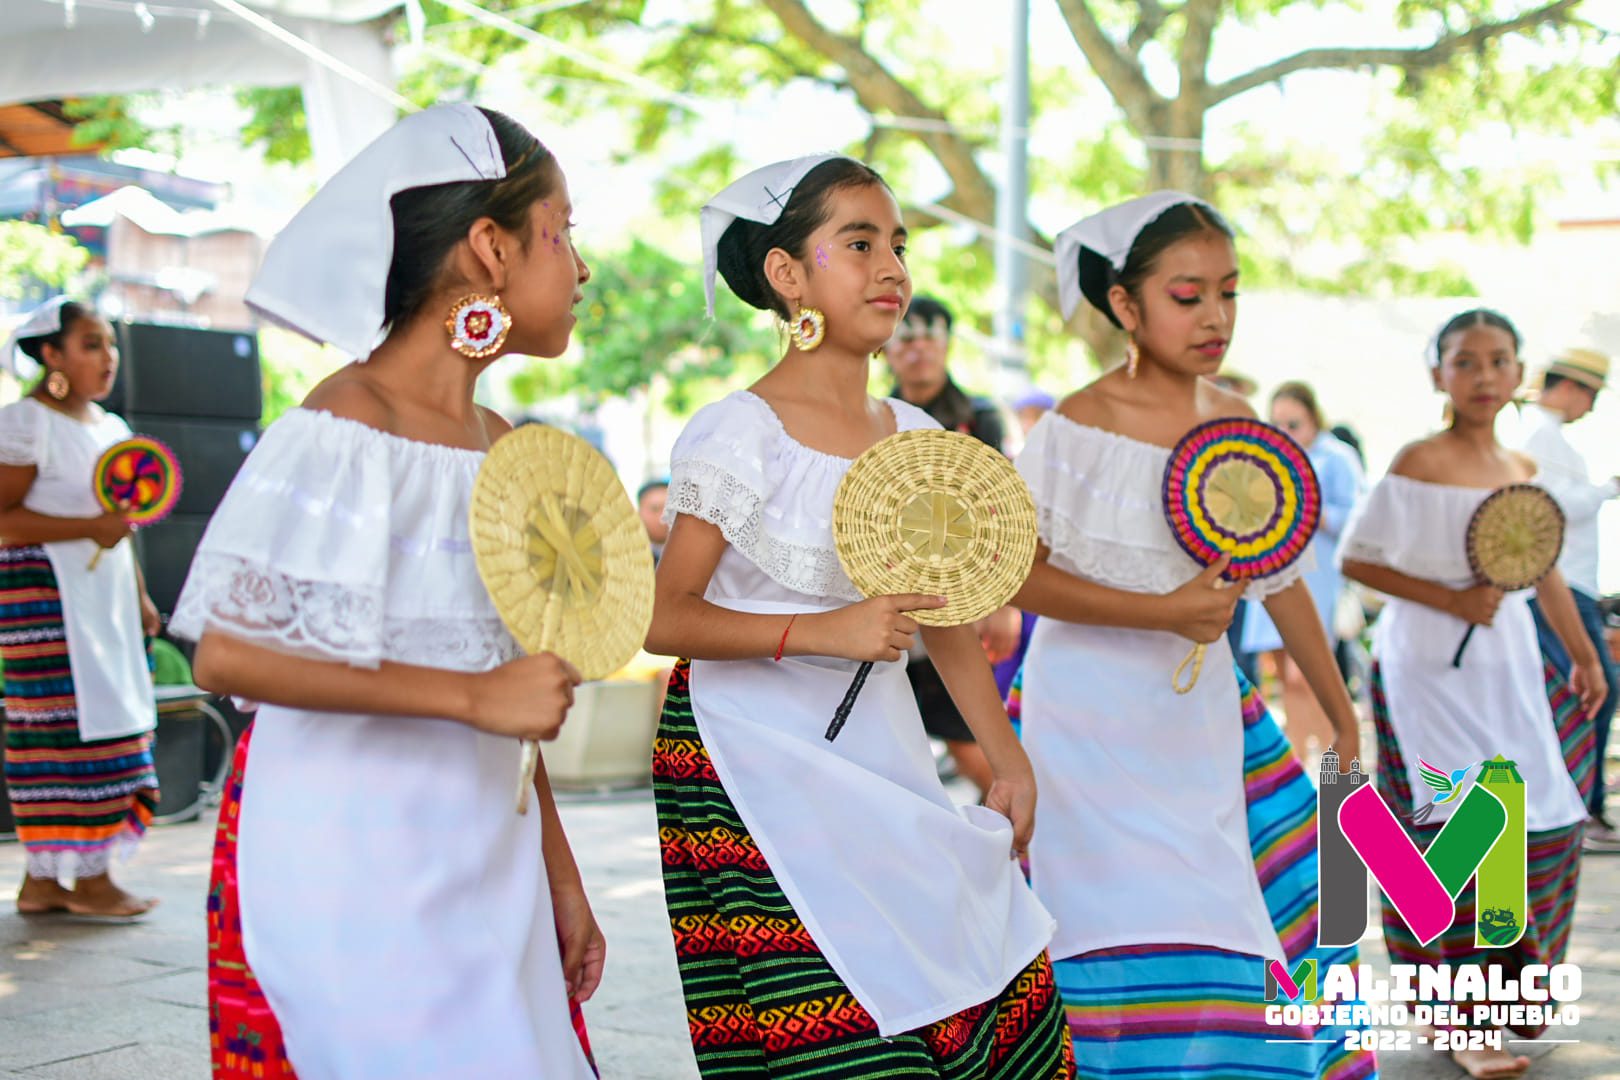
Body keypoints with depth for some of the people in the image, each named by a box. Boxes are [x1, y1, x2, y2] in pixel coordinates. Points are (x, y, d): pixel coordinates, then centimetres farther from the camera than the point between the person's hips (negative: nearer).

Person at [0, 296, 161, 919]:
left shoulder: (109, 427, 18)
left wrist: (140, 597, 22)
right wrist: (90, 527, -21)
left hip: (102, 596, 9)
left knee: (107, 723, 5)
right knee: (72, 727, -9)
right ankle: (89, 880, -4)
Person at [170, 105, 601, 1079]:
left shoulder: (503, 448, 10)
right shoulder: (346, 429, -13)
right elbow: (227, 653, -21)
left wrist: (560, 880, 17)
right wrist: (470, 696, -23)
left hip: (479, 858, 8)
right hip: (351, 854, -7)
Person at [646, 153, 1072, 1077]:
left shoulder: (916, 438, 9)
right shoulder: (739, 436, -9)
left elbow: (948, 622, 16)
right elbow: (665, 618, -13)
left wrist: (1009, 762, 14)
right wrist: (822, 630, -23)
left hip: (884, 761, 6)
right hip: (761, 768, -6)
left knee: (997, 991, 1)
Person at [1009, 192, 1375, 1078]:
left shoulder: (1240, 426, 5)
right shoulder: (1078, 430, -13)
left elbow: (1281, 580, 13)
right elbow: (1013, 571, -16)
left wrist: (1346, 722, 17)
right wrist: (1161, 611, -22)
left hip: (1205, 713, 6)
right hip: (1096, 724, -6)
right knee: (1141, 945, -10)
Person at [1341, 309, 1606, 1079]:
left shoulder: (1521, 469, 10)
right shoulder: (1420, 463, -10)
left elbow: (1544, 572, 21)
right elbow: (1355, 559, -12)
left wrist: (1584, 658, 25)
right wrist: (1450, 599, -19)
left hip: (1507, 670, 7)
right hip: (1431, 670, -7)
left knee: (1538, 825, 11)